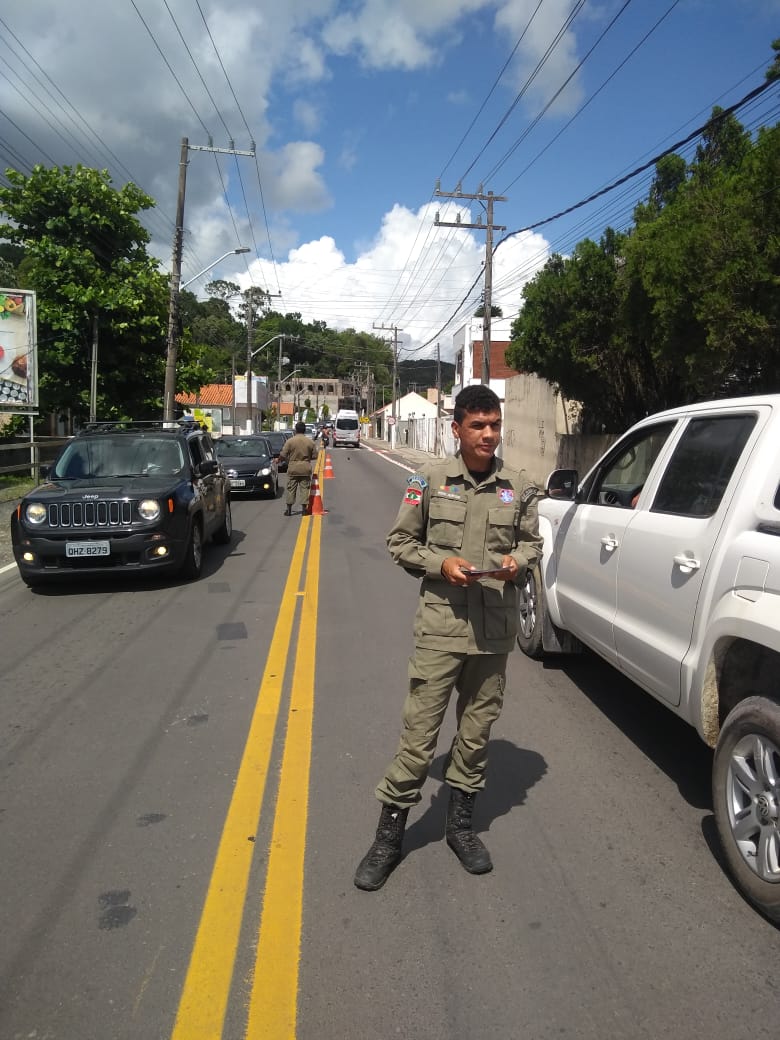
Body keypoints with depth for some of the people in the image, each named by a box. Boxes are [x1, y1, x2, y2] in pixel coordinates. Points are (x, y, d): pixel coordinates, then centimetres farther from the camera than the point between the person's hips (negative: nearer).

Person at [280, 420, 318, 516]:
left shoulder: (290, 441, -7)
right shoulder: (310, 442, -1)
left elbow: (283, 455, -8)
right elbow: (314, 456, 3)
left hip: (293, 469, -1)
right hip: (305, 469, 1)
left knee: (291, 488, 6)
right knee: (305, 488, 7)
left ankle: (289, 509, 7)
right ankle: (305, 508, 5)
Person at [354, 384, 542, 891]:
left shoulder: (519, 487, 5)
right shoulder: (431, 479, -3)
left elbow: (533, 541, 15)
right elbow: (400, 541, 2)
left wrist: (518, 560, -6)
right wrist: (441, 564, -13)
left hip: (494, 630, 3)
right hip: (441, 626, -3)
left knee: (477, 731, 14)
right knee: (419, 734, 0)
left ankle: (461, 825, 34)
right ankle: (389, 836, 18)